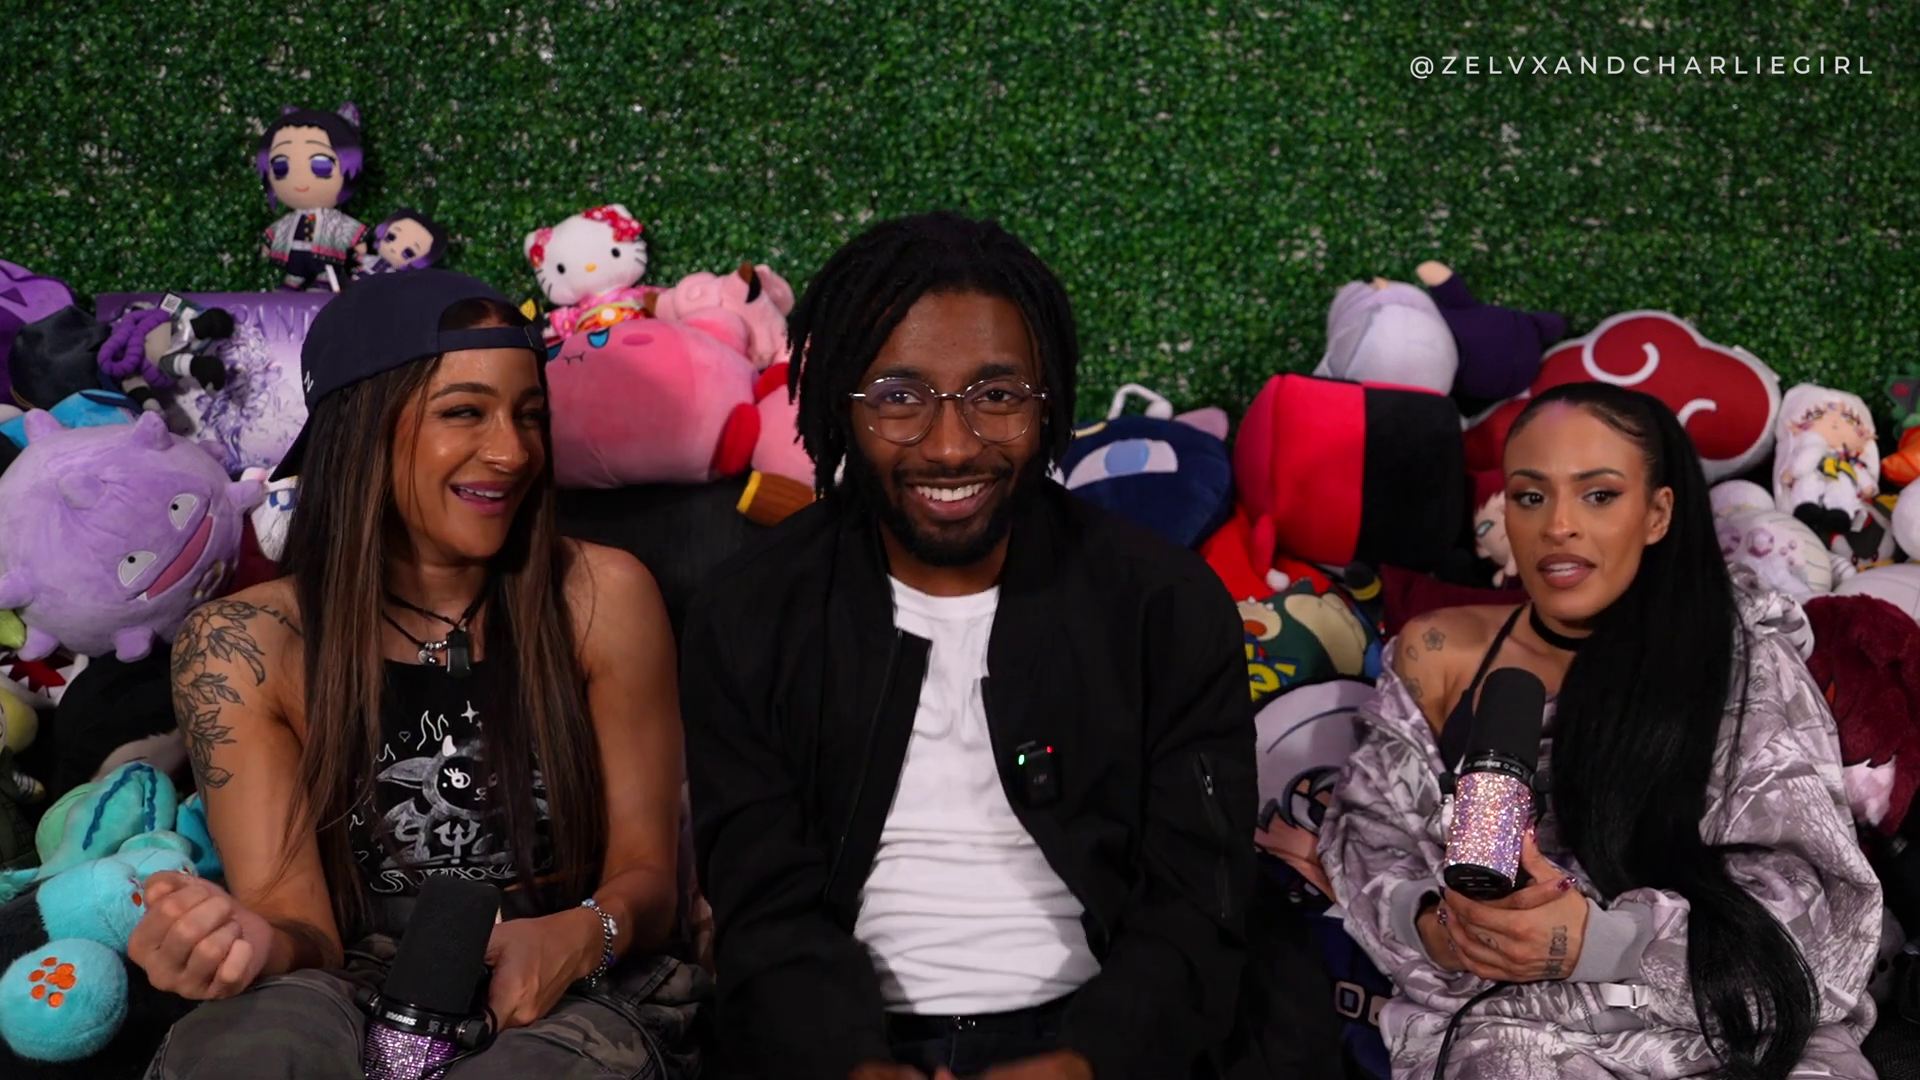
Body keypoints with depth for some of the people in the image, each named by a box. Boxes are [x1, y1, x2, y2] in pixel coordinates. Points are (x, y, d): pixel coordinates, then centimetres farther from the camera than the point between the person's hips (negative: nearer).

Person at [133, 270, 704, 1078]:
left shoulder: (601, 599, -2)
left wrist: (585, 937, -22)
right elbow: (300, 919, -6)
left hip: (565, 1001, 1)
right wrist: (252, 943, -31)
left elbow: (646, 872, 2)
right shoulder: (243, 645, -2)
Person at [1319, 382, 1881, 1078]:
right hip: (1507, 1022, 1)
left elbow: (1807, 895, -6)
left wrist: (1597, 940, -20)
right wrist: (1430, 922, -13)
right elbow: (1372, 834, 11)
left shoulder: (1746, 658, 1)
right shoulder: (1441, 655, 8)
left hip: (1730, 1023, 0)